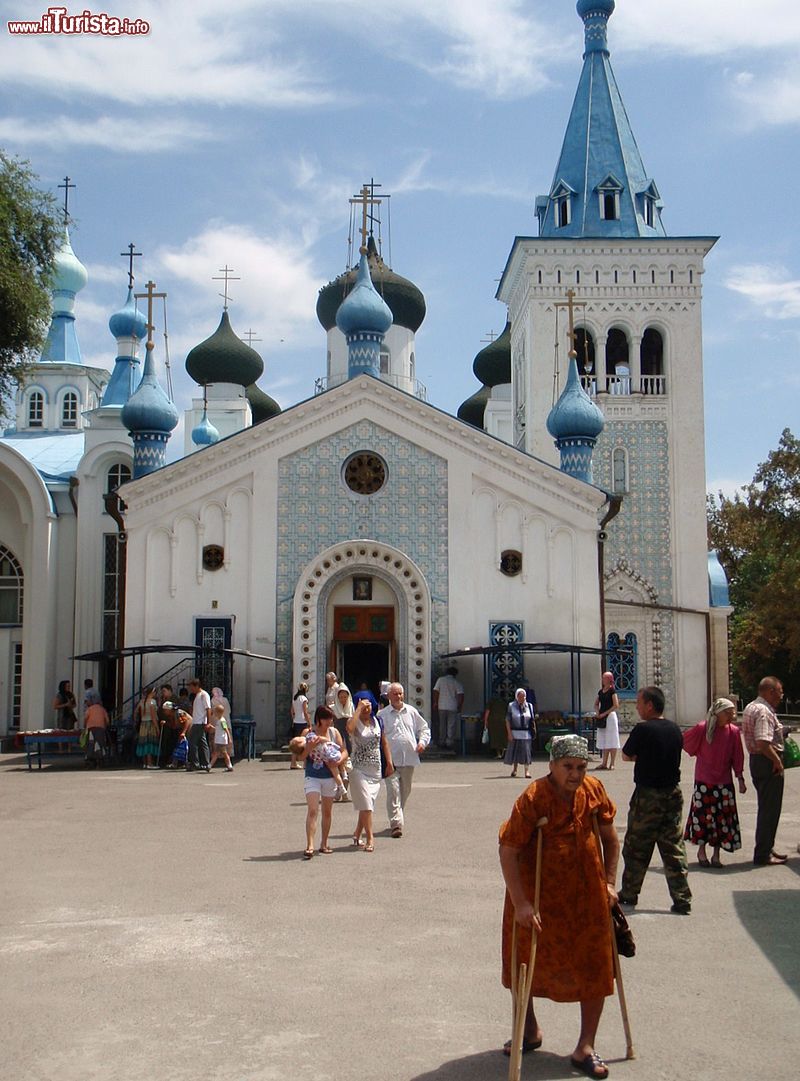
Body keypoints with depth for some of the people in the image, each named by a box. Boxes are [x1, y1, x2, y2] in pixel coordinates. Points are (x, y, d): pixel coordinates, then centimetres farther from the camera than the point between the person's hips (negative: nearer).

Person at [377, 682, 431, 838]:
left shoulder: (411, 712, 10)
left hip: (409, 758, 4)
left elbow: (424, 728, 18)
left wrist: (422, 742, 1)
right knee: (393, 791, -12)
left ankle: (397, 818, 31)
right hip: (391, 759, -4)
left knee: (405, 791, 14)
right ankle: (396, 824, -16)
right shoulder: (382, 715, 0)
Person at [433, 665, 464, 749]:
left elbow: (435, 692, 0)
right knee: (452, 726, 3)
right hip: (452, 707, -2)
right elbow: (461, 695, -8)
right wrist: (459, 706, 2)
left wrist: (435, 703, 8)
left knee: (442, 725, 12)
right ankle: (450, 742, 0)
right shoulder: (456, 683, -1)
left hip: (442, 707, 2)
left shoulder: (440, 680, 3)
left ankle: (442, 742, 16)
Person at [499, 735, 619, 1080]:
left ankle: (585, 1048, 16)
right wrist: (520, 903, -25)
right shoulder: (532, 798, -22)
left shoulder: (593, 790, -7)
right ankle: (529, 1029, 39)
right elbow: (508, 851, -22)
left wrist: (609, 883, 4)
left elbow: (610, 838, 8)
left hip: (587, 895, 3)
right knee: (526, 961, 14)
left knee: (594, 967, 3)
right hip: (537, 894, -3)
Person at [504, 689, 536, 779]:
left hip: (526, 733, 1)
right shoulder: (511, 706, 0)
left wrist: (533, 731, 4)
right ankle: (514, 769, 25)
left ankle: (527, 770, -3)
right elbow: (507, 721, -2)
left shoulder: (529, 706, 7)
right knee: (515, 751, 7)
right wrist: (509, 733, -9)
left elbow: (532, 721, 11)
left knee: (526, 751, -5)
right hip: (515, 733, -1)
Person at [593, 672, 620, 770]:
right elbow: (596, 704, 21)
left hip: (610, 716, -7)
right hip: (602, 718, 7)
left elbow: (616, 705, -14)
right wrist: (597, 713, 2)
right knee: (604, 741, 9)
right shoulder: (601, 691, 13)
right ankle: (604, 763, 13)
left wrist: (604, 714, -15)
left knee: (611, 741, -3)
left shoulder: (612, 690, -7)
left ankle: (611, 764, -2)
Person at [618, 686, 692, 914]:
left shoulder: (643, 730, -15)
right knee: (674, 848, 7)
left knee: (636, 848, 9)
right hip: (673, 793, 5)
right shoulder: (675, 729, 3)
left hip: (647, 796, -5)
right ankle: (682, 900, 4)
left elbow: (626, 756, -4)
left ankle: (629, 894, 21)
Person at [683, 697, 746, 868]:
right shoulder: (702, 729, -14)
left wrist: (740, 779, 1)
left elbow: (737, 758, 3)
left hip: (724, 782, 3)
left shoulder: (733, 731, -4)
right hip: (704, 781, -2)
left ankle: (716, 854, 13)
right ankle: (701, 851, 19)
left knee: (722, 816, 3)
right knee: (703, 814, 3)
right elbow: (684, 742, 1)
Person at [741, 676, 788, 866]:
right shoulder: (764, 711, -20)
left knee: (767, 808, 19)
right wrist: (778, 761, -17)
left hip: (756, 760, 10)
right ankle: (763, 855, 3)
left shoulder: (750, 707, 13)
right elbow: (763, 743, -29)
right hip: (768, 763, -10)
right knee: (770, 809, -2)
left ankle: (767, 848, 29)